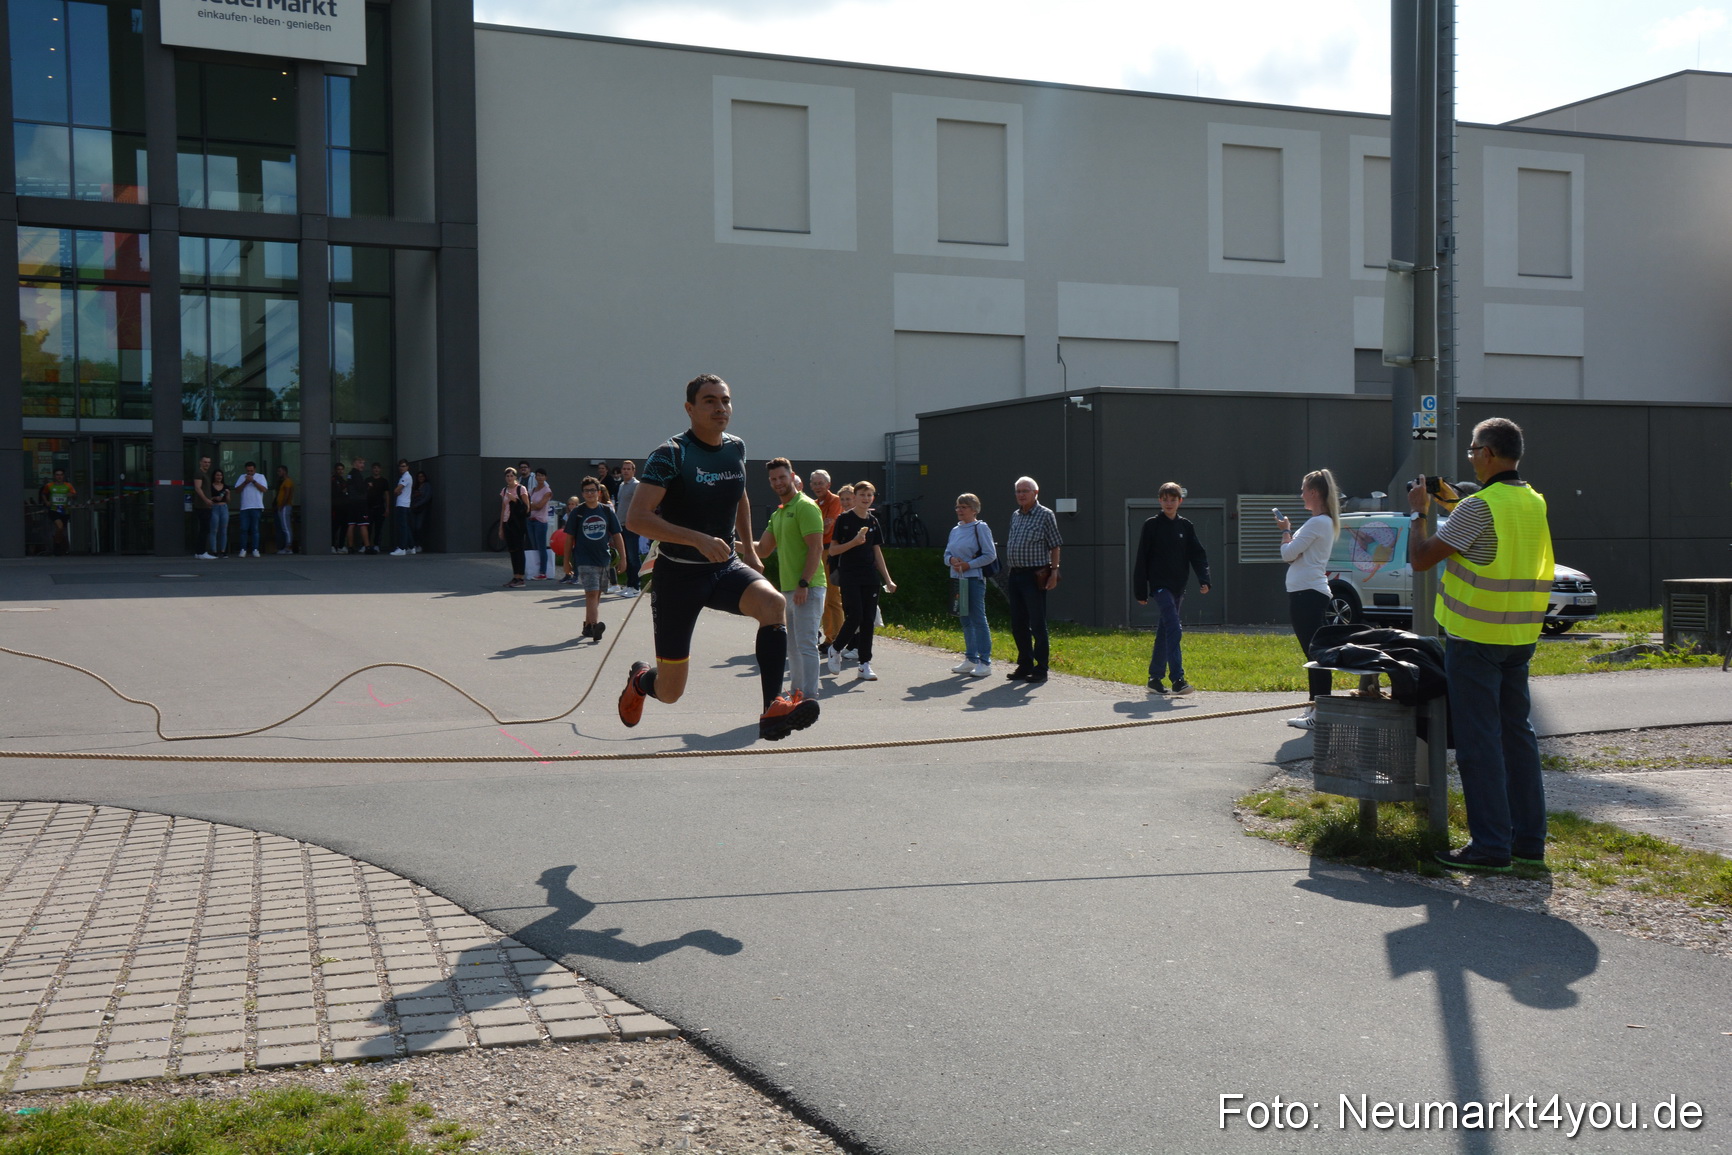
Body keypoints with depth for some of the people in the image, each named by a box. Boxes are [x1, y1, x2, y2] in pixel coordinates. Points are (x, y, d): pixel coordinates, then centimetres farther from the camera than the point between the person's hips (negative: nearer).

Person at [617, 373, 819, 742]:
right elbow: (637, 519, -24)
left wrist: (749, 549, 26)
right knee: (670, 691, 3)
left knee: (773, 602, -30)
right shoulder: (670, 454, -15)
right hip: (678, 574, -5)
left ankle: (773, 709, -34)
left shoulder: (736, 448, 4)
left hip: (725, 567, 5)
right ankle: (639, 678, 41)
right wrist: (699, 540, -33)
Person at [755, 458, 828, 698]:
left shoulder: (805, 506, -9)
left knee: (805, 644, -10)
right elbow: (763, 550, 21)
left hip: (807, 589, -9)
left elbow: (816, 548, -16)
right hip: (788, 588, 9)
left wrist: (804, 584, -22)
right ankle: (796, 693, 21)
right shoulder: (778, 514, 19)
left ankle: (809, 697, -9)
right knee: (793, 646, 13)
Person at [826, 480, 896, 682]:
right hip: (849, 577, -5)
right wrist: (854, 542, -18)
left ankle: (865, 664, 7)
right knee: (854, 617, -11)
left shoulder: (873, 522, 11)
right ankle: (835, 650, 14)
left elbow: (877, 553, 15)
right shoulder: (844, 519, -3)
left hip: (870, 577, 5)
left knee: (868, 620, 2)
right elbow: (832, 550, -4)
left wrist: (888, 579, 11)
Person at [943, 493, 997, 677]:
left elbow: (990, 555, -10)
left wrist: (969, 564, -16)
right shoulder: (955, 530, 15)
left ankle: (985, 662, -5)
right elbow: (947, 554, 19)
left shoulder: (981, 528, -6)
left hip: (974, 579, -8)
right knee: (965, 620, 12)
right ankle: (971, 659, 21)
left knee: (978, 619, -8)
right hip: (957, 579, 8)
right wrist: (951, 559, -4)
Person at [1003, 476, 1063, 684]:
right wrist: (1010, 568, 14)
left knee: (1037, 624, -5)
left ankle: (1040, 669, 0)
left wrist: (1054, 571, -13)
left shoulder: (1045, 515, -4)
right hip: (1015, 574, 7)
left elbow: (1055, 546, -7)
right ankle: (1024, 665, 21)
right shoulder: (1015, 515, 15)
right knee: (1018, 624, 11)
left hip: (1035, 575, -7)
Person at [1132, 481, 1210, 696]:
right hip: (1160, 585, -5)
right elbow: (1142, 559, -1)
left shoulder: (1186, 526, 10)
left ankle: (1155, 678, 21)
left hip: (1178, 587, 5)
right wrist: (1140, 592, -3)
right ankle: (1177, 680, -24)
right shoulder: (1151, 525, -2)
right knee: (1173, 629, -18)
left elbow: (1197, 554, 8)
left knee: (1166, 631, 11)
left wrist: (1204, 579, -9)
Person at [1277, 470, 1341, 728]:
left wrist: (1285, 530, 1)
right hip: (1308, 593, 11)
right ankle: (1316, 707, 20)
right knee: (1313, 653, 14)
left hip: (1308, 594, -11)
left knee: (1315, 652, -10)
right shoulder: (1324, 522, 18)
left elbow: (1288, 553, -16)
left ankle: (1320, 713, -10)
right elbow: (1293, 554, 17)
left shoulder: (1317, 523, -14)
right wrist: (1288, 531, 4)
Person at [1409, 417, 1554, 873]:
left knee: (1478, 740, -3)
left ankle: (1491, 844, -1)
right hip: (1519, 638, 8)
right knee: (1517, 733, 13)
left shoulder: (1480, 506, -17)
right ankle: (1529, 840, 17)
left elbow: (1420, 558, -14)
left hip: (1475, 638, -8)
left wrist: (1418, 512, 2)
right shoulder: (1535, 503, 9)